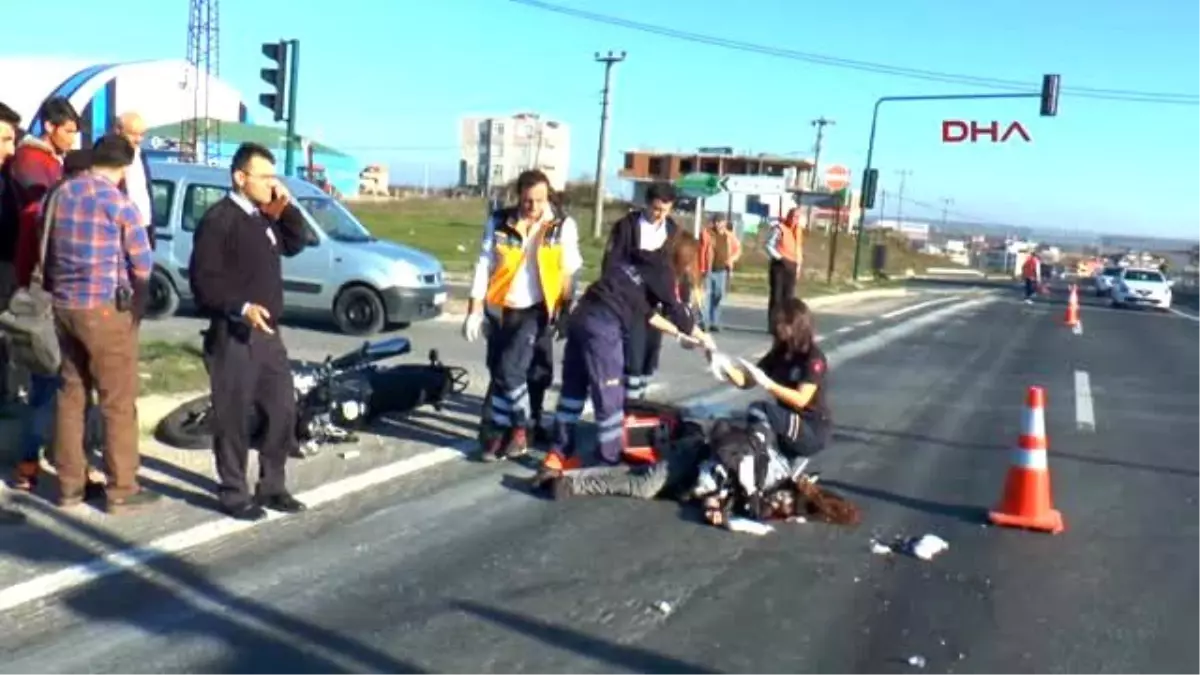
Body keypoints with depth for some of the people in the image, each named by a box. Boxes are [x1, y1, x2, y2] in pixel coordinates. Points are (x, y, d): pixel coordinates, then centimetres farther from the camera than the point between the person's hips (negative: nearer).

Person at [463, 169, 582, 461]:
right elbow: (483, 267, -4)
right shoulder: (499, 222, -5)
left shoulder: (563, 225, -7)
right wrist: (475, 311, -8)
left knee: (509, 369, -13)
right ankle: (503, 429, 22)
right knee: (498, 371, 9)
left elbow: (569, 272, 1)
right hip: (501, 307, 3)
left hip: (535, 310, -3)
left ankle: (518, 427, 4)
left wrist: (566, 311, 1)